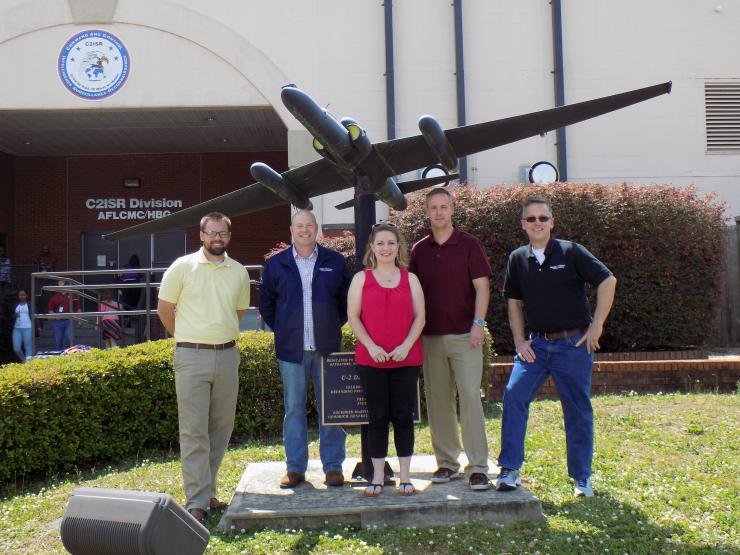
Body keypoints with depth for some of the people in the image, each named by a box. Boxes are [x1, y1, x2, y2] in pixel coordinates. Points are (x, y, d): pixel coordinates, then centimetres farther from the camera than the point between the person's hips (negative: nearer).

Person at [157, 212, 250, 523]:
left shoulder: (239, 272, 7)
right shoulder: (183, 267, -3)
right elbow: (164, 307, 4)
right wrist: (188, 337, 10)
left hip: (227, 355, 4)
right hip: (192, 357, -4)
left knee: (221, 427, 10)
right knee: (193, 430, -4)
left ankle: (206, 490, 23)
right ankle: (197, 501, -1)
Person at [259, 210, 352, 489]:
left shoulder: (335, 261, 5)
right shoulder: (275, 264, 5)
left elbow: (348, 299, 13)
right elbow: (266, 303, 14)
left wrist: (335, 326, 6)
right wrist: (282, 330, 8)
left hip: (327, 348, 0)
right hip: (291, 350, 0)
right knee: (293, 409, 5)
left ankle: (333, 466, 14)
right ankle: (295, 468, 14)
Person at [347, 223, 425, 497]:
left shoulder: (410, 278, 9)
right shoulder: (361, 278, 6)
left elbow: (420, 316, 5)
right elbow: (353, 316, 1)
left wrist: (406, 345, -10)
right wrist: (371, 346, -11)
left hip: (406, 359, 1)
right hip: (371, 359, -1)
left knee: (403, 416, 3)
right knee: (377, 417, 3)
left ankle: (404, 476, 12)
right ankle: (377, 476, 12)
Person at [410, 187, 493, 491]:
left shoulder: (469, 245, 1)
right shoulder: (419, 250, 10)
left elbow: (481, 287, -3)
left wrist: (478, 323, -14)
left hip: (464, 335, -4)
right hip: (431, 337, 4)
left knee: (470, 398, -6)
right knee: (438, 400, 7)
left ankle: (478, 467, -3)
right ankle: (447, 461, 17)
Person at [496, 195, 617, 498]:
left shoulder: (571, 252, -6)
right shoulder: (518, 259, 6)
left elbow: (607, 281, -6)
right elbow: (514, 302, 13)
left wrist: (596, 326, -9)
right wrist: (519, 340, 2)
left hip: (573, 343, -3)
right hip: (536, 343, 3)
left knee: (578, 410, 5)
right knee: (513, 396, -13)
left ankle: (581, 478, 19)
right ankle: (509, 470, -6)